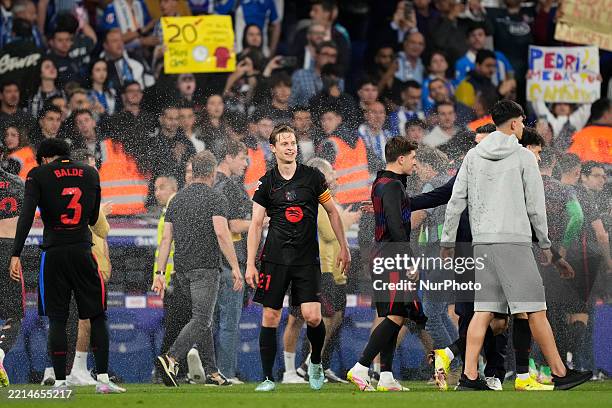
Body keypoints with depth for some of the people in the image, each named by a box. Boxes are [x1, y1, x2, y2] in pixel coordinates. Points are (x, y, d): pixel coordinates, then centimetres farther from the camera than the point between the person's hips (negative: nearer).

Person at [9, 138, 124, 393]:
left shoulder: (38, 175, 0)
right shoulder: (90, 173, 9)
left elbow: (27, 215, -12)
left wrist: (16, 255, -15)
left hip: (53, 254, -1)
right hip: (83, 252, 1)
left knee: (56, 320, 3)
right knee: (97, 317, 8)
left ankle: (59, 382, -1)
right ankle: (103, 379, 2)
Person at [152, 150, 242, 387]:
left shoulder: (177, 199, 13)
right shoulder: (215, 198, -6)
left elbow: (166, 238, 9)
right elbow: (221, 233, -18)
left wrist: (160, 273, 9)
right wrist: (235, 267, -16)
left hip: (182, 269, 7)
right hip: (205, 268, -7)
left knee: (203, 318, 16)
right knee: (201, 320, -10)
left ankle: (212, 372, 15)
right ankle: (170, 360, -28)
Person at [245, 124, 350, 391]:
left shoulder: (312, 177, 2)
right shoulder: (267, 183, 3)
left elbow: (332, 211, 11)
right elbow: (256, 224, 3)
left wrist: (343, 248, 7)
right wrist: (250, 264, -3)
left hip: (307, 257, -1)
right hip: (275, 257, 1)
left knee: (312, 317, -11)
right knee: (270, 318, -2)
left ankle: (316, 362, 17)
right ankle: (268, 378, 6)